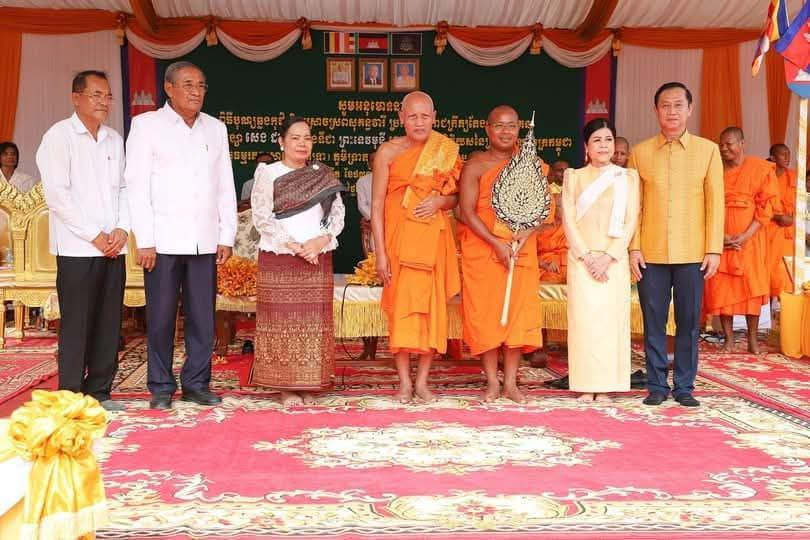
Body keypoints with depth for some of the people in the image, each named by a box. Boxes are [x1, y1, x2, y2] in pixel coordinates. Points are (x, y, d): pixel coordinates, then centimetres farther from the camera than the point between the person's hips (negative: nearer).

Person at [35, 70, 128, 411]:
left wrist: (121, 229, -2)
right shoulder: (59, 136, -3)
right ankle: (70, 396, 5)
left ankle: (99, 392, 15)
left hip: (113, 248, 5)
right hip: (77, 248, -5)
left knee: (109, 323, 6)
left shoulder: (114, 139, 14)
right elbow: (57, 194, -10)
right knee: (76, 324, -2)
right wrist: (95, 236, -12)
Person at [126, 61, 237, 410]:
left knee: (202, 316, 5)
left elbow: (226, 187, 13)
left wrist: (227, 236, 6)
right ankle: (161, 388, 13)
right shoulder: (147, 124, 2)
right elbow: (137, 186, -3)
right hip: (163, 241, -3)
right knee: (161, 317, 2)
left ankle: (196, 383, 16)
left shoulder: (216, 128, 13)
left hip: (205, 242, 3)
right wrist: (145, 240, -9)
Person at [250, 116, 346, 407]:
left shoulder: (323, 174, 12)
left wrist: (321, 240, -11)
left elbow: (338, 213, 7)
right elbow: (261, 218, -7)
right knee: (282, 320, -3)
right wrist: (294, 246, -15)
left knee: (314, 321, 2)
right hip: (279, 259, -3)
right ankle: (286, 386, 3)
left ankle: (308, 385, 8)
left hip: (318, 259, 3)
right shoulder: (267, 173, 2)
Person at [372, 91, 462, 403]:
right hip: (399, 239, -2)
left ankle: (422, 381, 14)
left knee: (432, 306, 3)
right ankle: (404, 382, 10)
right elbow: (376, 204, -3)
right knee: (401, 306, -1)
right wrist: (381, 253, -9)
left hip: (433, 239, 2)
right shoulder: (388, 152, -2)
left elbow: (456, 197, 14)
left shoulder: (445, 151, 6)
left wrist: (439, 201, -11)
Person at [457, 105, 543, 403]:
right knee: (485, 314, -1)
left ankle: (511, 382, 10)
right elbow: (467, 213, -9)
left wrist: (526, 234, -12)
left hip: (521, 250, 3)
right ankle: (492, 382, 9)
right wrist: (496, 243, -17)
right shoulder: (475, 165, -2)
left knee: (519, 312, 1)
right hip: (481, 250, -3)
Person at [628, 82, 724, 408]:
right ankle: (656, 386, 15)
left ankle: (684, 387, 14)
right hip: (651, 254, 0)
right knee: (653, 323, 5)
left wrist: (714, 249, -2)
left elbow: (715, 203, 3)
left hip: (693, 255, 0)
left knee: (689, 323, 4)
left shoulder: (708, 150, 6)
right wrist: (633, 248, -3)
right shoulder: (640, 152, 6)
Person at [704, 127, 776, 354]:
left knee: (751, 286, 0)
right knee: (721, 287, 0)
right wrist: (720, 235, -10)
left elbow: (765, 207, -4)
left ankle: (752, 340, 9)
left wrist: (745, 237, -14)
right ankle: (729, 340, 7)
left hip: (749, 239, -2)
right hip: (720, 239, 2)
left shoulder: (761, 169, -1)